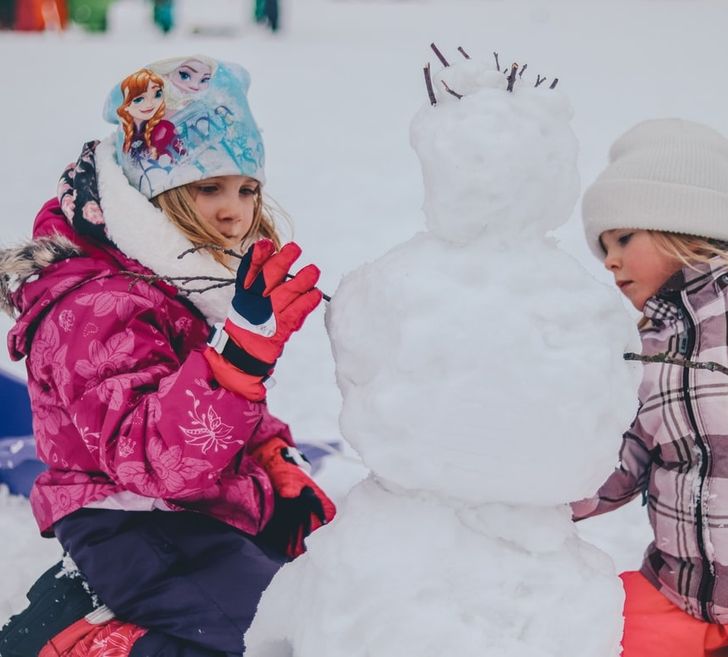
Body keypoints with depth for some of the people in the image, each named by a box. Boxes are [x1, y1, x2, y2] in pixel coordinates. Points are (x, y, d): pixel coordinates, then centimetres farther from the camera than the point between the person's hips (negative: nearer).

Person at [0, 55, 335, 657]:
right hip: (142, 533, -10)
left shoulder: (194, 284, 11)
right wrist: (244, 342, -42)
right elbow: (159, 458, -33)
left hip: (219, 513, 10)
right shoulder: (98, 312, -20)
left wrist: (284, 474, 7)